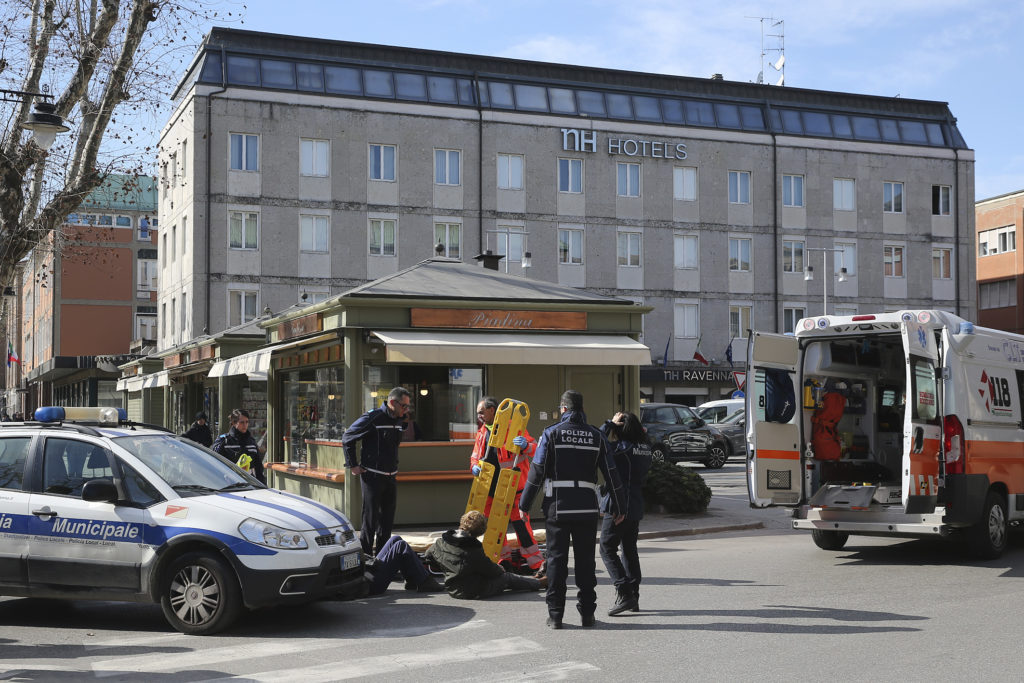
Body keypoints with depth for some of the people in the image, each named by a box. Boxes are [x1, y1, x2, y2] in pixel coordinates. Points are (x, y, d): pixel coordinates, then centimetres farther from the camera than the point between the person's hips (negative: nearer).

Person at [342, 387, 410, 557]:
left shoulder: (398, 420, 10)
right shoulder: (372, 418, -14)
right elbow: (347, 437, -8)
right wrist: (353, 465, -8)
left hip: (390, 477, 8)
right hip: (372, 477, -7)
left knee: (387, 520, 11)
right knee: (370, 519, -3)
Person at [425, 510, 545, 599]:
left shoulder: (441, 542, -10)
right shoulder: (474, 550, -29)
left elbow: (429, 555, 12)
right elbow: (493, 571, -16)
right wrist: (500, 569, 8)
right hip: (474, 592, -7)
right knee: (507, 577, 11)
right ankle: (539, 582, 29)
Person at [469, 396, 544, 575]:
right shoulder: (482, 432, 13)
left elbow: (534, 449, -9)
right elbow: (475, 455, 23)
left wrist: (525, 446, -31)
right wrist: (474, 466, 0)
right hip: (491, 488, 7)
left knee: (520, 523, -9)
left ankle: (537, 563, -5)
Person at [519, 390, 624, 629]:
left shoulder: (552, 433, -2)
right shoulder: (595, 436, 7)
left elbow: (537, 471, -5)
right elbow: (611, 473, 8)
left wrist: (524, 504, 1)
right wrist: (618, 506, 16)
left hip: (557, 507, -2)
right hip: (587, 508, 2)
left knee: (556, 559, 4)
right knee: (585, 560, 10)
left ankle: (555, 615, 5)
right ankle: (587, 613, 11)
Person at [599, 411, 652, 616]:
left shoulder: (623, 447, -15)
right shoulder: (645, 447, 6)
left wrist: (610, 424, -8)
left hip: (618, 506, -8)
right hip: (636, 507, 8)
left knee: (608, 549, -3)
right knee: (630, 550, 15)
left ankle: (624, 593, -11)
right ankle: (634, 598, 16)